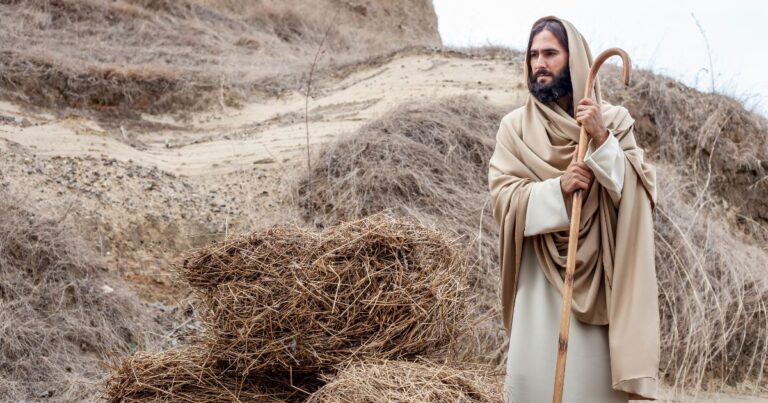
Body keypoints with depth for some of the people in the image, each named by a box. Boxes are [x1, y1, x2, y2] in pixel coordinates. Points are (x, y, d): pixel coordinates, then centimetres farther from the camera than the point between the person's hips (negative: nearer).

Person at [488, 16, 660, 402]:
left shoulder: (613, 121, 5)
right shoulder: (515, 126, 4)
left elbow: (638, 191, -5)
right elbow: (503, 196, -5)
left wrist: (601, 140, -16)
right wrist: (558, 188, -20)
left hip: (597, 277, 0)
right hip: (539, 280, 0)